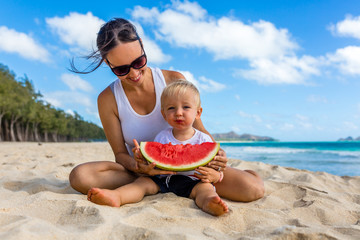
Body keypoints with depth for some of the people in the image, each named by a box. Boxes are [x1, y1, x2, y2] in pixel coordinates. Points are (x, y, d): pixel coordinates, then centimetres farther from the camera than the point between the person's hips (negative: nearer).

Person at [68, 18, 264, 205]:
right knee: (80, 176, -26)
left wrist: (215, 153, -24)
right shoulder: (108, 100, -6)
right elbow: (120, 153, -5)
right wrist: (138, 167, -28)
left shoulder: (174, 81, -7)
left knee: (253, 188, -21)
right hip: (142, 173, 1)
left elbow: (199, 130, -2)